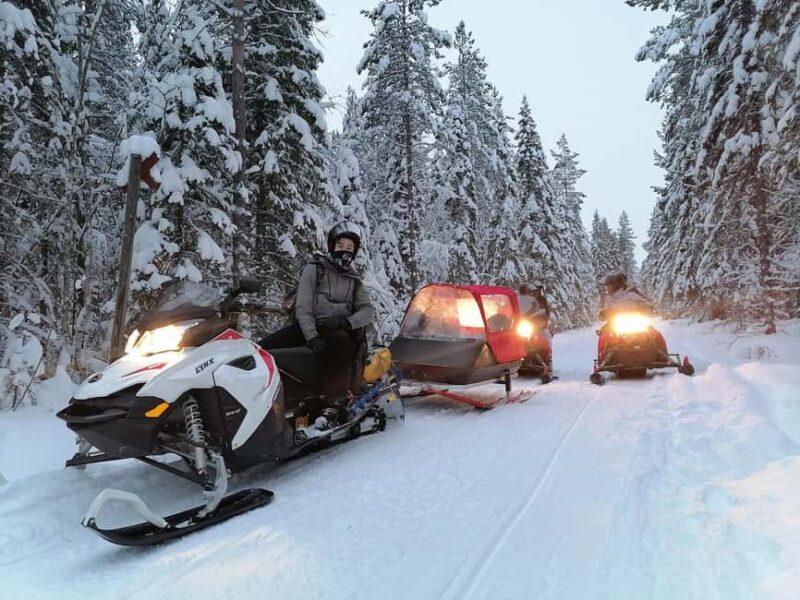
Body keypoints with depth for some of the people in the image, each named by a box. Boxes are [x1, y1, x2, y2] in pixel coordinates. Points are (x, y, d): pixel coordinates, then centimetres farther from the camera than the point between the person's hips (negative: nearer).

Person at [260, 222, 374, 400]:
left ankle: (336, 399, -34)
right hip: (309, 327, 0)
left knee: (342, 341, -36)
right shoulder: (314, 269, 6)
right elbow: (303, 308, -3)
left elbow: (368, 310, 7)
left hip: (337, 330, 0)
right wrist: (312, 337, -19)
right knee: (264, 347, -22)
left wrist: (346, 322, -14)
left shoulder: (354, 280, 15)